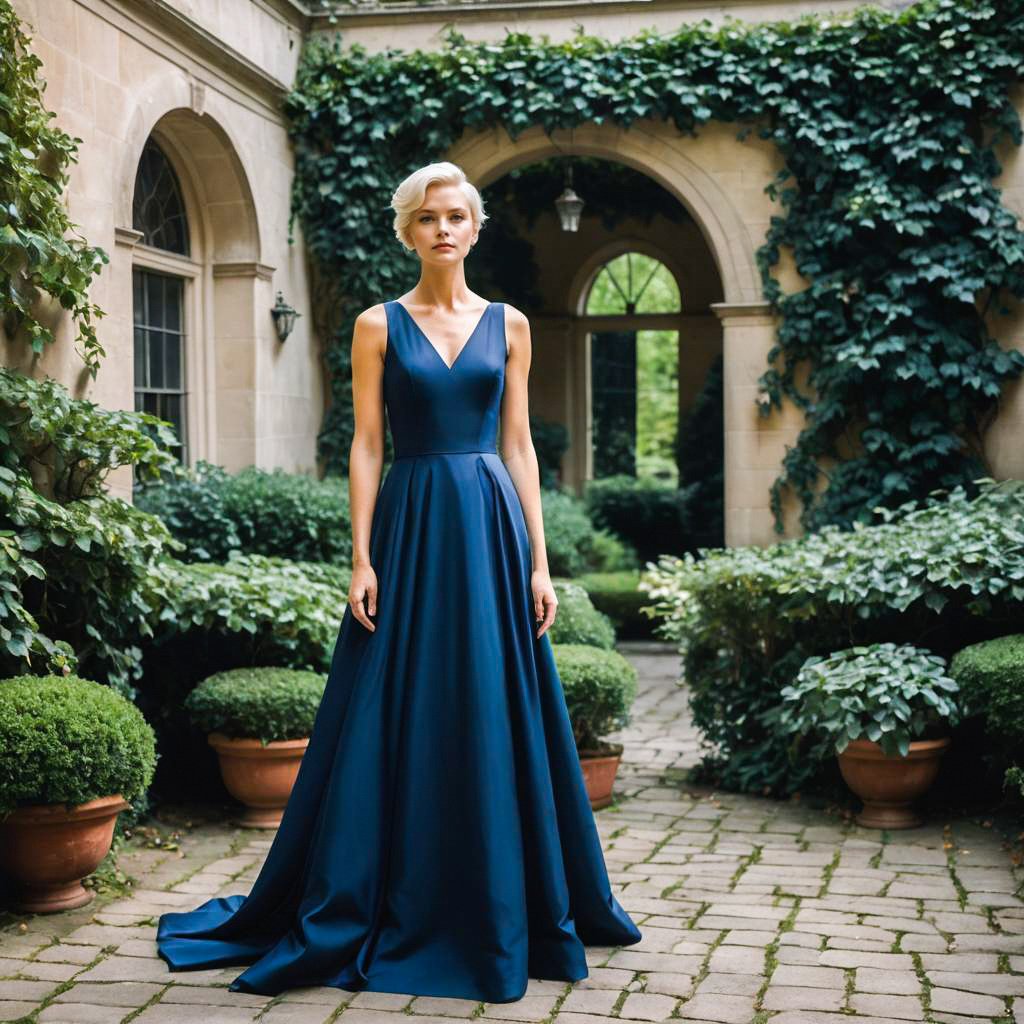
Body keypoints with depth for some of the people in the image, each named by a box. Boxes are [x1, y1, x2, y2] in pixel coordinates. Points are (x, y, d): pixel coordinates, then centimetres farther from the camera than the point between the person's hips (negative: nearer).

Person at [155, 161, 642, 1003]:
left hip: (490, 523, 2)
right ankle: (398, 910, 14)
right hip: (410, 524, -1)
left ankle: (501, 914, 18)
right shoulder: (379, 326, 4)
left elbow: (519, 445, 7)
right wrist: (362, 559, -7)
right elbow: (366, 446, 1)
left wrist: (538, 559, 1)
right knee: (399, 722, 1)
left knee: (499, 719, 4)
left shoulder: (508, 325, 9)